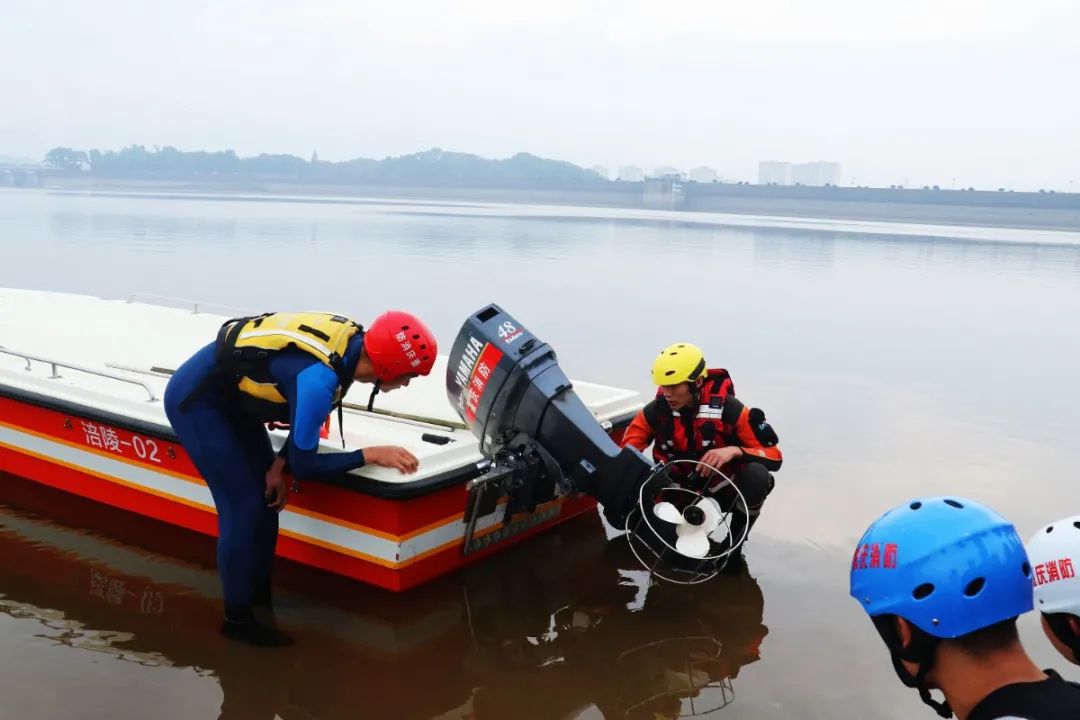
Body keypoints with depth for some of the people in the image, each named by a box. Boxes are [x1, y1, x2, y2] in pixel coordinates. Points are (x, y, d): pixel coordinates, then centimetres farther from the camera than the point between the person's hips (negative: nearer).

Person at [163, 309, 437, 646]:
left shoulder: (352, 342, -11)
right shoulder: (318, 378, -35)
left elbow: (306, 416, 4)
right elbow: (304, 463, -22)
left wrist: (278, 466, -3)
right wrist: (371, 455, -19)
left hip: (230, 395, 8)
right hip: (195, 399, -8)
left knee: (267, 497, 11)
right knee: (244, 506, -7)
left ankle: (260, 592, 28)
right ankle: (237, 618, 8)